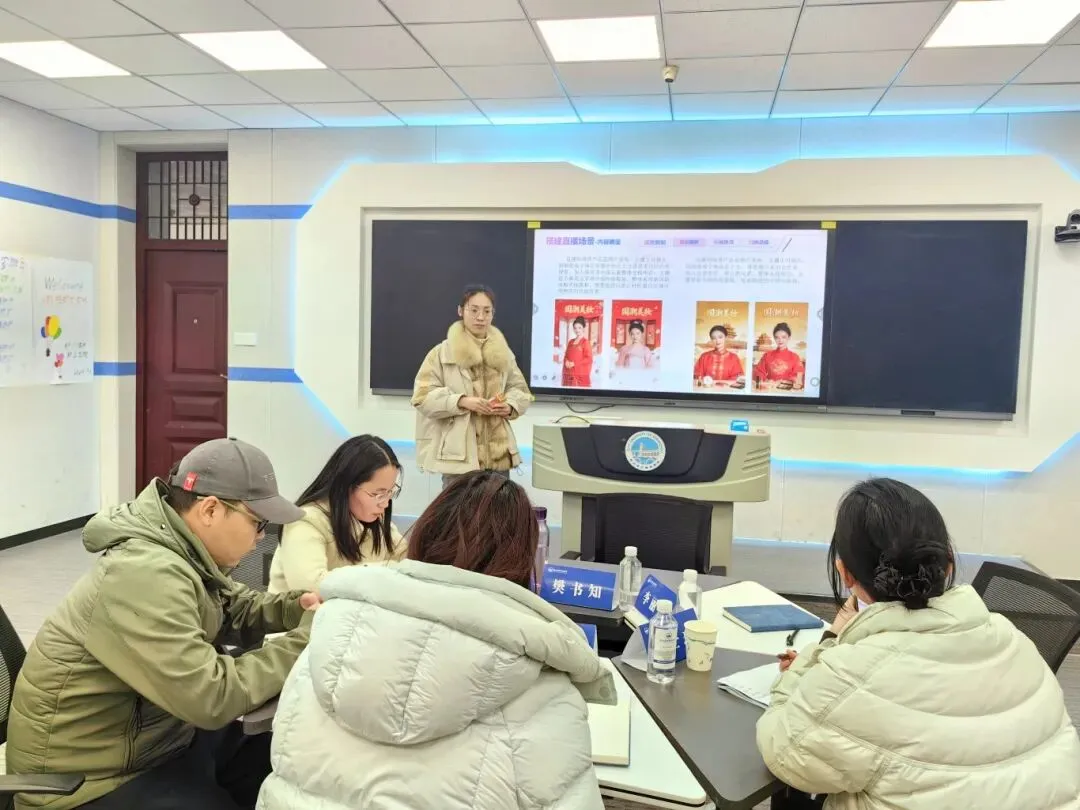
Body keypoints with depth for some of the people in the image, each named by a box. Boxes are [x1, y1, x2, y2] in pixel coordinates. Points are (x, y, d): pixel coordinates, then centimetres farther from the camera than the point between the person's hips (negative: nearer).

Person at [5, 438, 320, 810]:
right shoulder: (145, 574, -31)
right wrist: (308, 635, -25)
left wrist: (294, 608, -7)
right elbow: (211, 698, -34)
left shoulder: (183, 551, -1)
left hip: (161, 734, 9)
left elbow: (234, 611, 13)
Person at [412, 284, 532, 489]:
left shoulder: (504, 353, 11)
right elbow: (423, 396, -6)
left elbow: (521, 391, 17)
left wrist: (509, 406, -5)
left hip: (498, 455, 4)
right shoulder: (442, 352, -1)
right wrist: (462, 402, -18)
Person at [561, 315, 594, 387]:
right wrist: (566, 362, -4)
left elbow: (589, 359, -10)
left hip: (580, 375, -6)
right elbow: (566, 356, 19)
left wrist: (574, 363, -14)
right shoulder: (571, 342, 15)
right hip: (568, 374, 6)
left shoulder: (585, 342, -4)